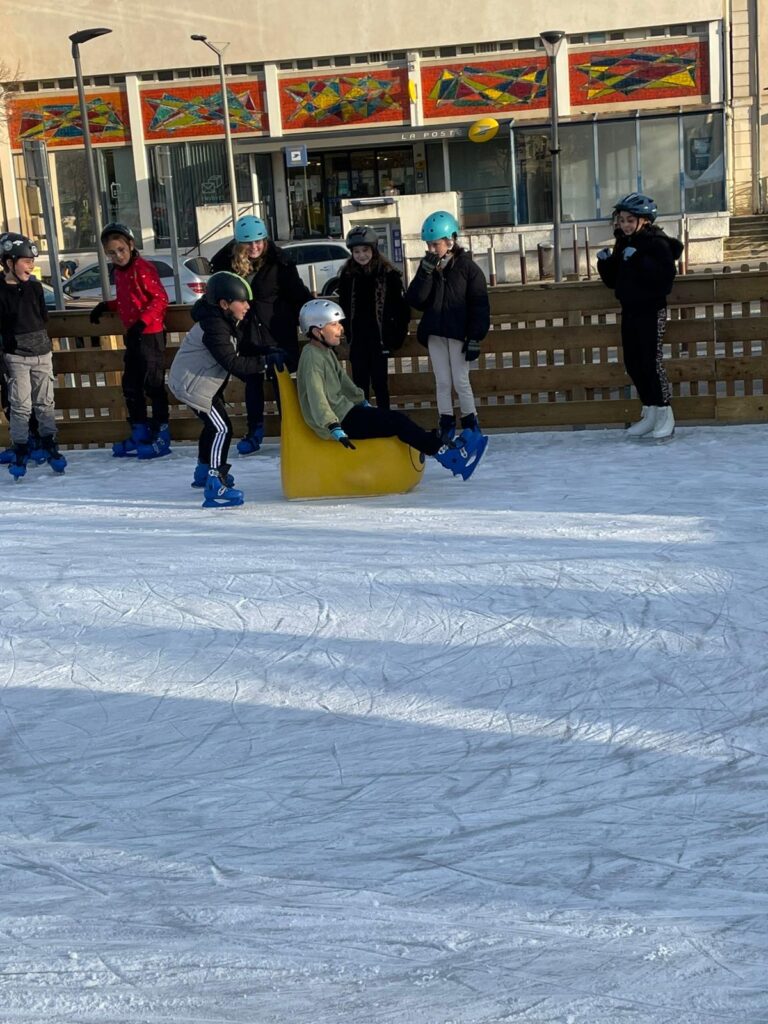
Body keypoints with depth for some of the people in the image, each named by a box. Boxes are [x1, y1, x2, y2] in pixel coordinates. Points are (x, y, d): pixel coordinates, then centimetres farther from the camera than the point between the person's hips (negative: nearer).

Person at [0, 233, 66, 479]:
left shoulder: (34, 286, 4)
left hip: (42, 352, 4)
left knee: (45, 402, 9)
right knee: (21, 405, -2)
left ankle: (49, 445, 19)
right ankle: (20, 451, 7)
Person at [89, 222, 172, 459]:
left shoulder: (143, 268, -14)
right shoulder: (119, 272, 13)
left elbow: (160, 298, -19)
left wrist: (142, 322, -26)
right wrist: (105, 306, 13)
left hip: (150, 334, -9)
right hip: (132, 335, 9)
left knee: (153, 385, -5)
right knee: (131, 386, 12)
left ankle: (161, 436, 2)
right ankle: (140, 434, 21)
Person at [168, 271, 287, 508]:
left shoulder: (225, 321, 5)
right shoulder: (213, 327, -27)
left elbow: (233, 358, 8)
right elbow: (232, 363, -30)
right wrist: (267, 360, -27)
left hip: (203, 381, 11)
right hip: (193, 385, -11)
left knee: (214, 425, 27)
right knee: (221, 428, -16)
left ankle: (204, 471, 48)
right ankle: (215, 489, -20)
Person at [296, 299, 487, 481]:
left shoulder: (326, 352, 15)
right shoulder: (312, 357, -17)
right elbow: (316, 398, -27)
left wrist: (363, 402, 33)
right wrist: (335, 428, -34)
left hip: (345, 411, 10)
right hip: (341, 422, -10)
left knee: (396, 418, 3)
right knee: (396, 422, -14)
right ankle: (445, 452, -13)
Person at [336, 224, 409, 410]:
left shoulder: (388, 274, -5)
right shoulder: (347, 275, 5)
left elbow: (401, 307, -3)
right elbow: (344, 308, 11)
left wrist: (397, 335, -6)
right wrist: (347, 332, 5)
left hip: (379, 339, -3)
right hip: (357, 340, 3)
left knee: (379, 384, 1)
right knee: (360, 385, 6)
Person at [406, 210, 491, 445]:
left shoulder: (468, 268, -5)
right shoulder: (428, 267, 7)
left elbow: (480, 306, -6)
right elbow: (416, 300, -4)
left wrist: (475, 338, -11)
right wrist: (426, 272, -14)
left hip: (459, 333, -4)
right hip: (435, 333, 4)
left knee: (460, 381, -2)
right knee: (442, 382, 6)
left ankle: (471, 426, 10)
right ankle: (446, 426, 12)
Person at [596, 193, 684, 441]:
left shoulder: (657, 244, -11)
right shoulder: (622, 245, 12)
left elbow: (664, 276, -24)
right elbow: (613, 281, 16)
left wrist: (638, 259, -29)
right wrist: (605, 262, -2)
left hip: (651, 310, -8)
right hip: (629, 311, 8)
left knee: (651, 360, -9)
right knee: (632, 363, 9)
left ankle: (664, 415, 0)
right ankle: (649, 414, 18)